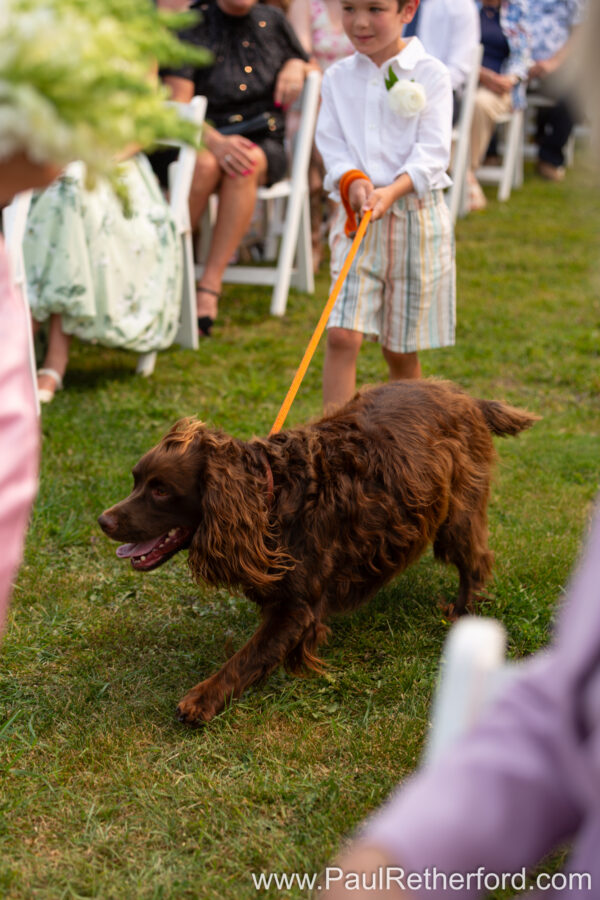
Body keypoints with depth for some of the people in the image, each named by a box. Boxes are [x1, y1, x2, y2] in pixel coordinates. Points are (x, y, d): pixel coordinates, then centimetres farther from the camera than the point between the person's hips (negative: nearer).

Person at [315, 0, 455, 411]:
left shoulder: (430, 75, -3)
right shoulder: (338, 77, 7)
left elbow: (433, 151, -10)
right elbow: (331, 143, 2)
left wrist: (392, 191, -26)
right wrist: (352, 180, -19)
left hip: (415, 218, -2)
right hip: (355, 221, 2)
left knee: (401, 350, 8)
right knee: (342, 335, -11)